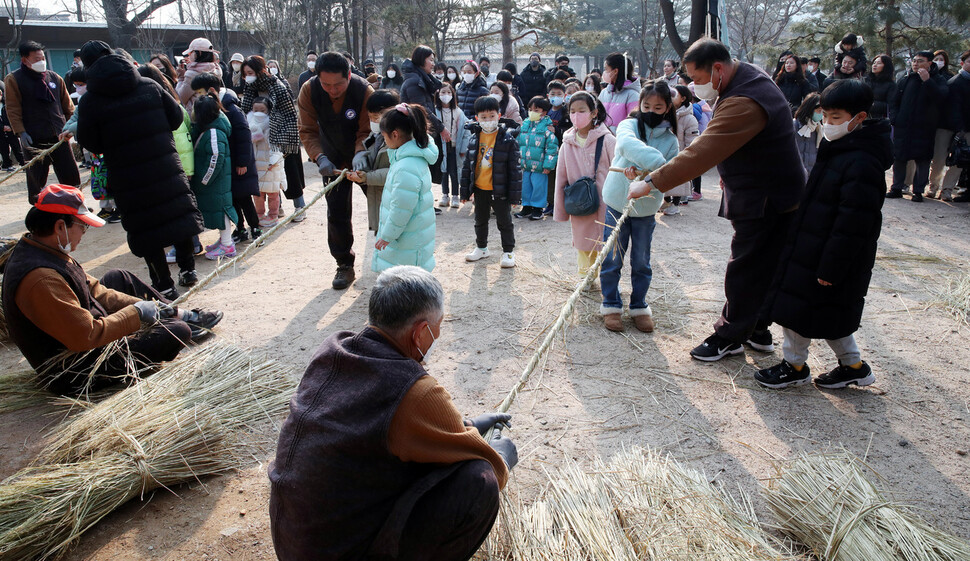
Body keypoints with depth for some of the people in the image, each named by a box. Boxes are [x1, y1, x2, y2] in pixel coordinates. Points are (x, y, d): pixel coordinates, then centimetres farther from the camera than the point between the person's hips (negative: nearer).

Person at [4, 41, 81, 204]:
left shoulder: (54, 77, 12)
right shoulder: (13, 80, 1)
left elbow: (67, 105, 18)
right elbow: (12, 109, -3)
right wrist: (21, 132, -12)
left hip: (59, 135, 4)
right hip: (34, 140, -3)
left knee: (71, 175, 5)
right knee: (37, 178, 0)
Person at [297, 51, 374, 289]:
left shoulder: (364, 91, -26)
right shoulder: (309, 91, -19)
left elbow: (367, 131, -23)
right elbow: (308, 131, -15)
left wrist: (361, 152, -42)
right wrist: (320, 157, -31)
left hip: (364, 156, -2)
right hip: (334, 159, 2)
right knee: (337, 212, 2)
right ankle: (344, 264, 16)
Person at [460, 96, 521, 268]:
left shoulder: (507, 139, -11)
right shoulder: (474, 139, 1)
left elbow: (514, 168, -10)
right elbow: (467, 165, 7)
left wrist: (514, 194, -12)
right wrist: (465, 190, 6)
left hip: (499, 190, -4)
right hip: (479, 189, 5)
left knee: (504, 221, 7)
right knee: (480, 220, 19)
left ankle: (508, 251, 22)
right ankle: (481, 247, 37)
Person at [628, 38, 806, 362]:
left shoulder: (743, 103, -29)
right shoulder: (748, 77, 7)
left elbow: (702, 153, -36)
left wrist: (653, 182, -35)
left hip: (764, 201, -10)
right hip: (761, 194, 11)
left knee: (745, 269, 0)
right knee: (763, 267, 17)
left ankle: (729, 337, 13)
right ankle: (757, 329, 29)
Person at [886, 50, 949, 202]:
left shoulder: (938, 80, 3)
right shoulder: (904, 80, 11)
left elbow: (941, 98, -15)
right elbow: (894, 102, 13)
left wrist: (927, 81, -19)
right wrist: (894, 119, -1)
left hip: (925, 128, -2)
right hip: (902, 127, 2)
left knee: (923, 160, 0)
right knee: (898, 158, 4)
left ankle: (918, 191, 8)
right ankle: (896, 188, 14)